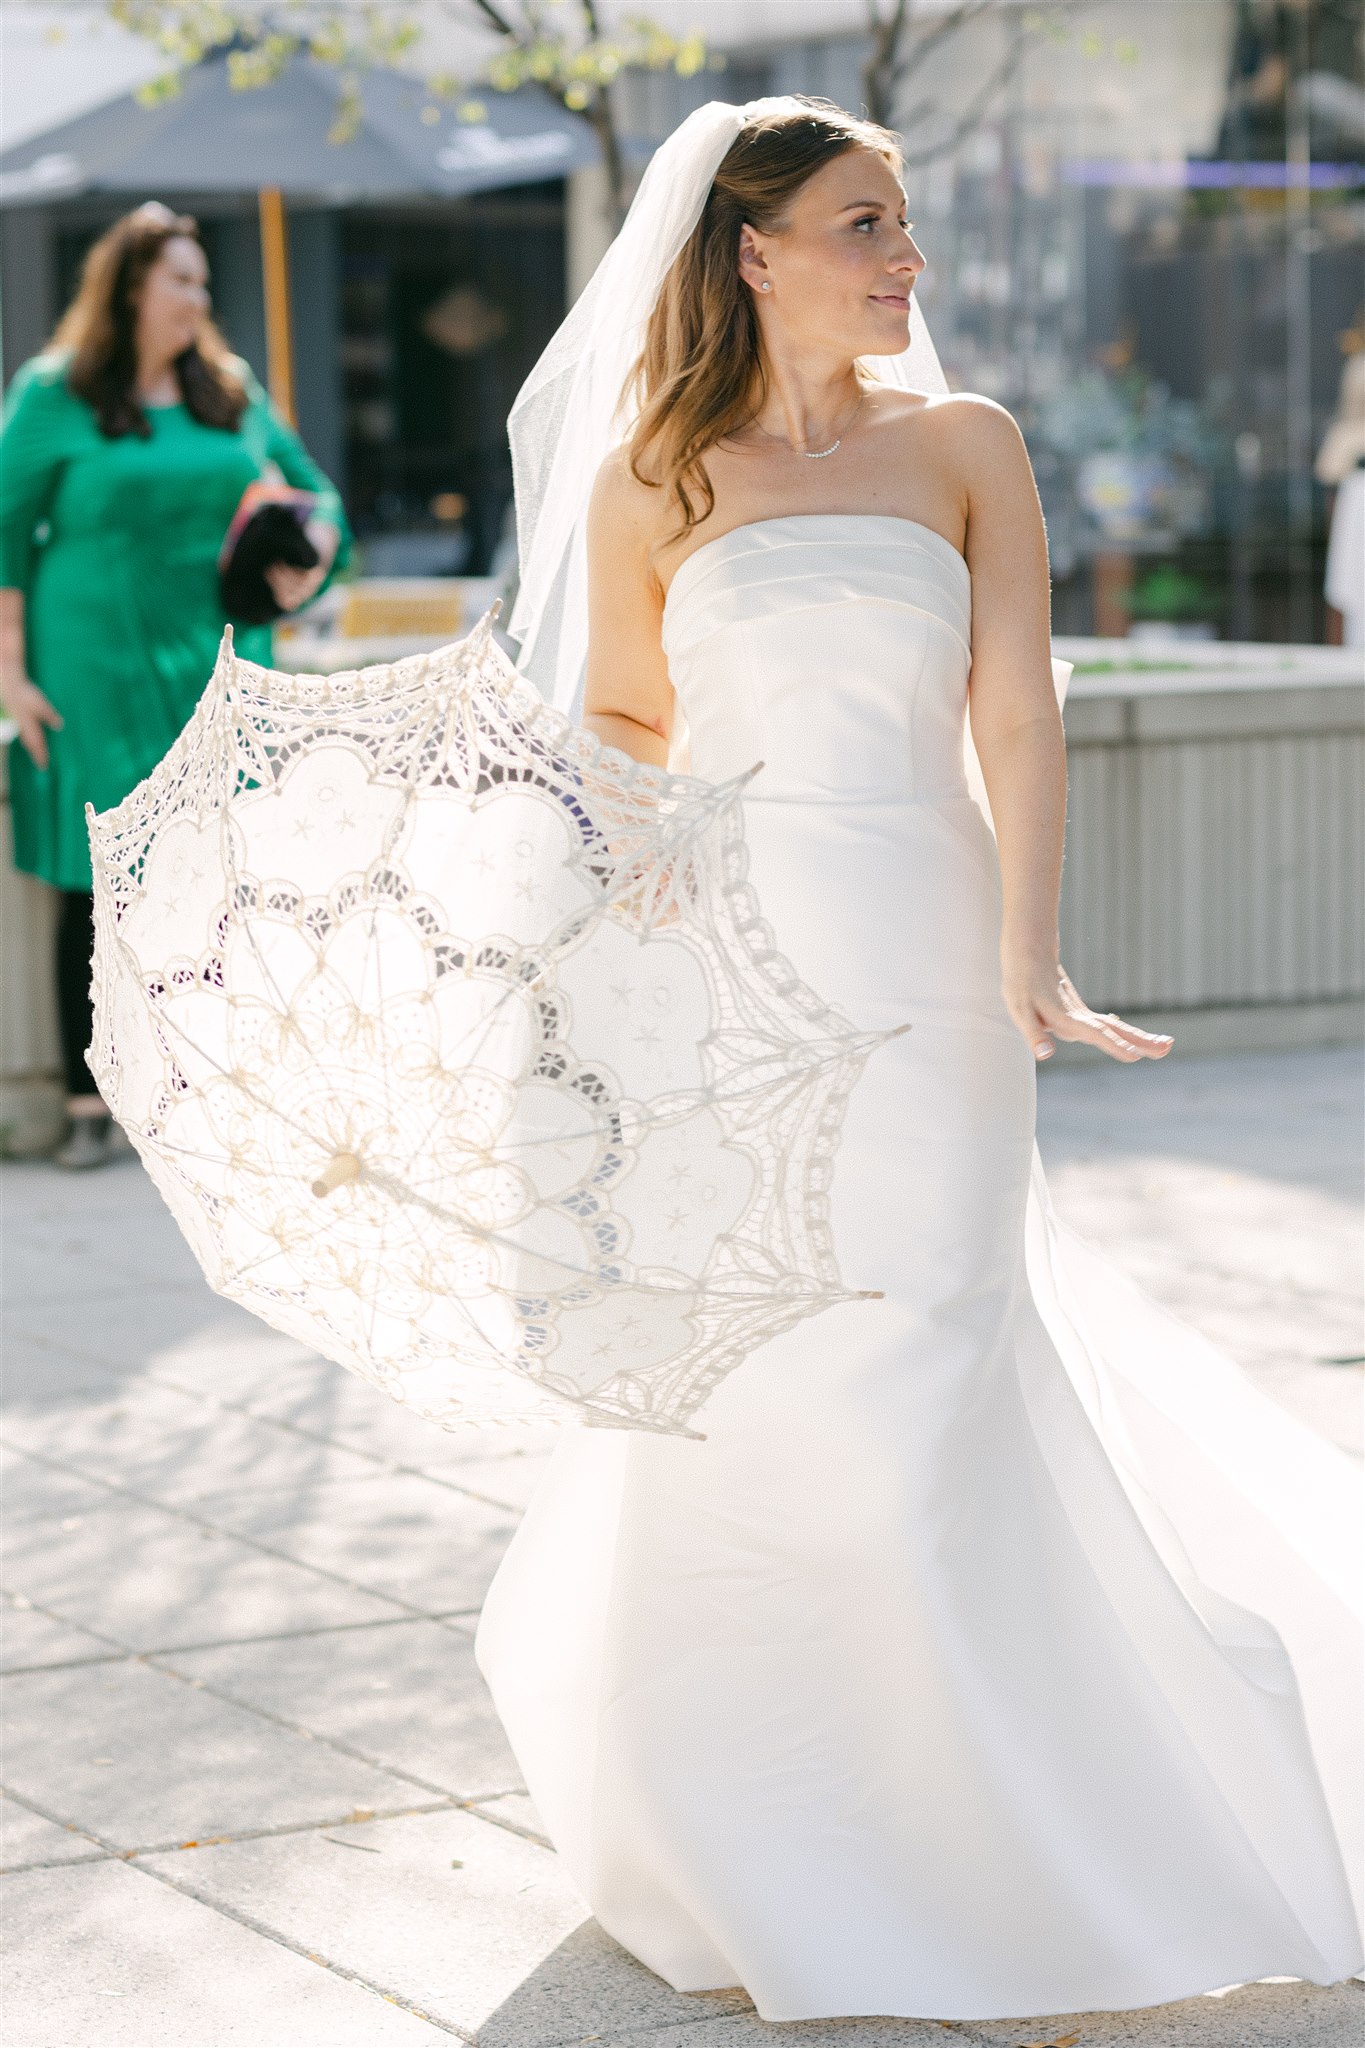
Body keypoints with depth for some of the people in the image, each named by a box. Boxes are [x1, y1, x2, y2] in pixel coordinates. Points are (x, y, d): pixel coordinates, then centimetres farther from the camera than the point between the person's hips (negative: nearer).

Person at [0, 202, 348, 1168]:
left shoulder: (232, 392, 12)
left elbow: (315, 492, 19)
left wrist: (314, 554, -4)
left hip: (219, 679, 4)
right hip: (98, 679, -3)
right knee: (97, 889, -2)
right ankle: (90, 1102, 4)